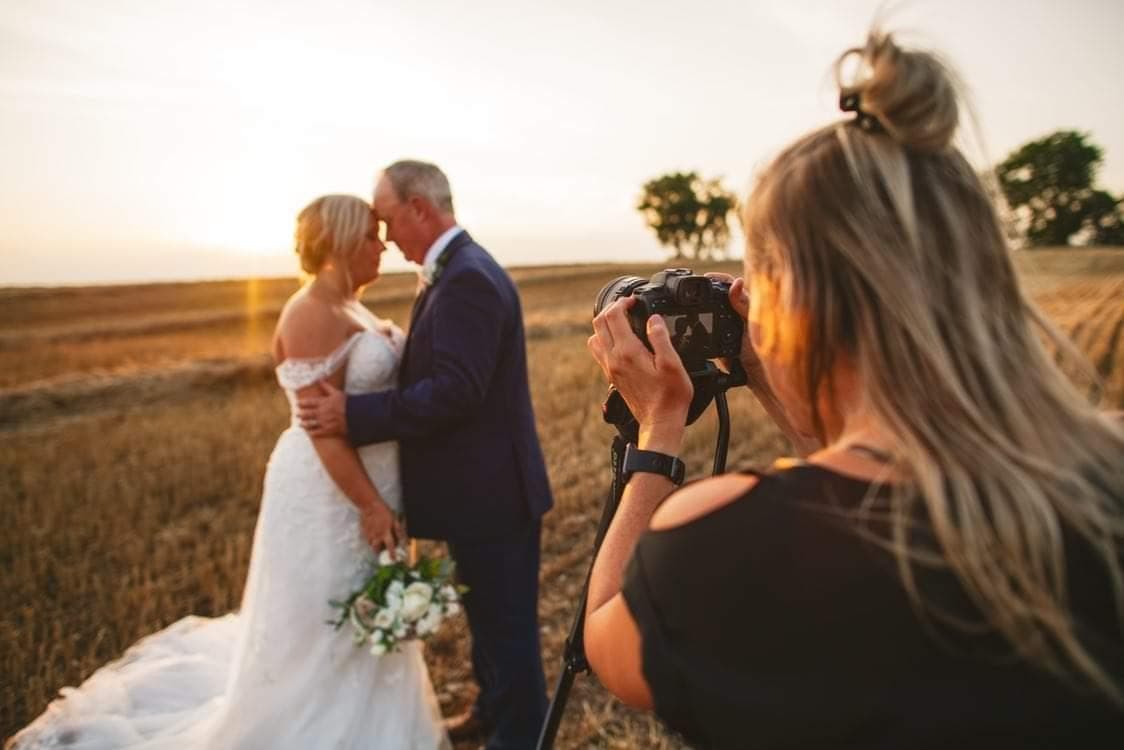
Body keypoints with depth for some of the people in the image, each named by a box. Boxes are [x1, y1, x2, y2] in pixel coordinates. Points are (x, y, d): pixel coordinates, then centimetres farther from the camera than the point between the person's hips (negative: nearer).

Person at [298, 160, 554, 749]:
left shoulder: (467, 278, -22)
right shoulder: (458, 270, 11)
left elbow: (454, 391, -29)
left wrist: (354, 416, -24)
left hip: (490, 490, -10)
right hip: (481, 483, 10)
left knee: (505, 622, 8)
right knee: (488, 614, 25)